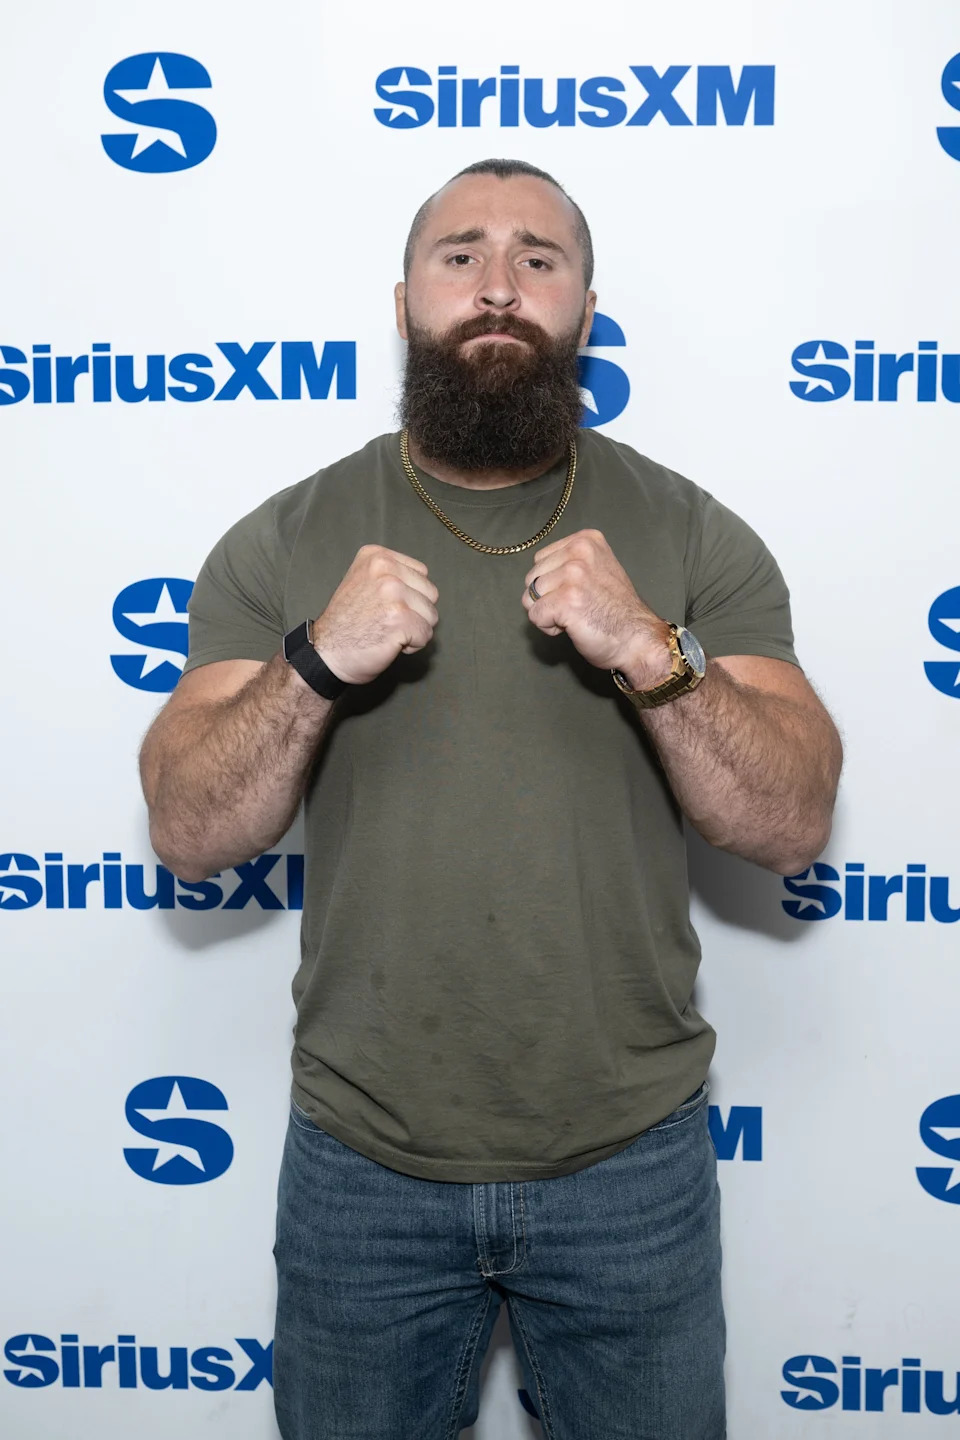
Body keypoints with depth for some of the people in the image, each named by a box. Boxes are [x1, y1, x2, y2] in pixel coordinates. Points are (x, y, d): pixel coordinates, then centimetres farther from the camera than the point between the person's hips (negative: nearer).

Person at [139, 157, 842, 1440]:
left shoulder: (693, 536, -3)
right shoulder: (284, 542, -3)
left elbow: (792, 827, -8)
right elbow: (187, 836, -7)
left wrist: (651, 652, -23)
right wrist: (316, 664, -22)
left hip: (631, 1156, 0)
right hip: (362, 1162, 1)